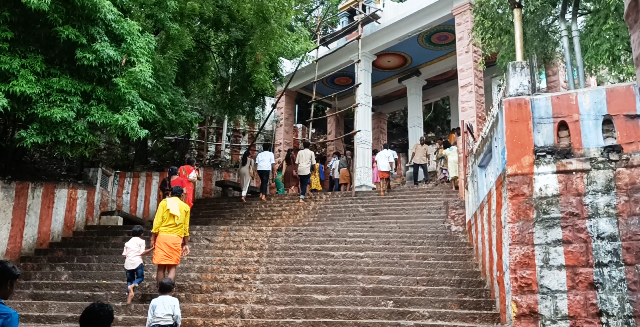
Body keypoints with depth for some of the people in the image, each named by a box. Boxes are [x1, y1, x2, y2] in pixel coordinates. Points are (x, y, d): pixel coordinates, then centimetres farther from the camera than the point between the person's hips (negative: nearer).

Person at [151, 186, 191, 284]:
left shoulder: (164, 202, 6)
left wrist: (153, 238, 3)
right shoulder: (186, 207, 11)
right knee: (172, 267, 1)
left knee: (161, 266, 5)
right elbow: (186, 227, 10)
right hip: (176, 239, 1)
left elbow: (157, 222, -1)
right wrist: (186, 244, 14)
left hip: (162, 236, 0)